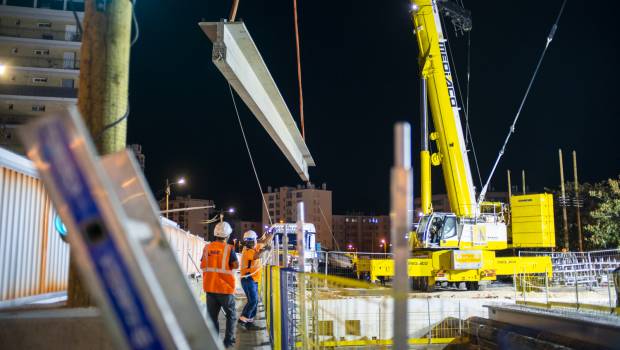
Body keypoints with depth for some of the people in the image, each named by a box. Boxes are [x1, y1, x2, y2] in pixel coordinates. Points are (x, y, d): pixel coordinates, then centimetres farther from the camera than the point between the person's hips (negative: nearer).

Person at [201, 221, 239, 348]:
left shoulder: (207, 248, 1)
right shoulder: (228, 249, -11)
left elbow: (202, 266, 8)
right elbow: (236, 265, -14)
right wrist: (228, 266, 5)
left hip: (210, 287, 3)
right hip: (225, 287, -3)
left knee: (212, 315, 10)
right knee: (231, 314, 13)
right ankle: (228, 340, 11)